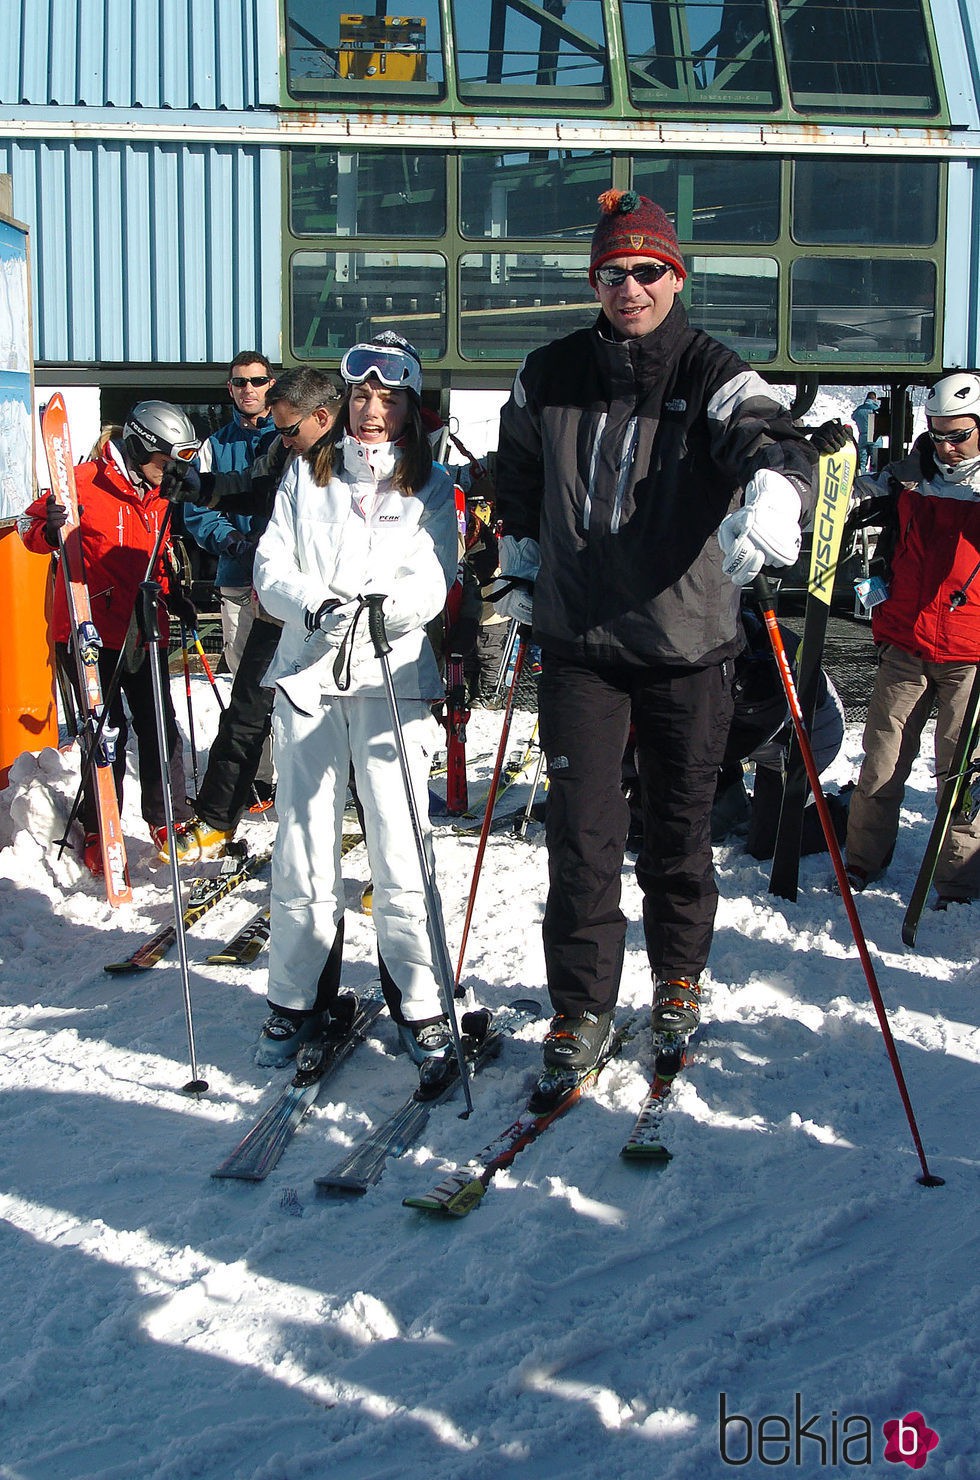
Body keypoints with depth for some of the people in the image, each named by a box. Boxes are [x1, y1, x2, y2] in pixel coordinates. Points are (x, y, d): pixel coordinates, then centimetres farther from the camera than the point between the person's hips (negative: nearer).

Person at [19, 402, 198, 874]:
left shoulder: (157, 496, 12)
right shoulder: (84, 483, -10)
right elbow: (30, 527, -5)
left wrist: (173, 597, 8)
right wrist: (50, 530, -27)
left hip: (145, 634, 6)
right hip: (92, 634, -6)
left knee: (160, 728, 8)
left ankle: (168, 818, 23)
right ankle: (98, 831, 14)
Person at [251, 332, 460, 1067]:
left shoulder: (432, 485, 11)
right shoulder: (306, 475, 16)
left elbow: (435, 582, -2)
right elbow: (271, 564, 6)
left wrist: (388, 603, -23)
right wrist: (312, 602, -15)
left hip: (392, 678, -1)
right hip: (309, 674, 2)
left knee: (400, 842, -6)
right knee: (303, 842, 0)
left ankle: (418, 999, 7)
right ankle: (298, 998, 13)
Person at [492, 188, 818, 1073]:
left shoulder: (714, 376, -6)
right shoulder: (551, 377, 3)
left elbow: (770, 439, -26)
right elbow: (519, 478, 22)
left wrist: (771, 495, -49)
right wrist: (520, 569, 22)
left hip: (688, 640, -1)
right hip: (579, 641, 1)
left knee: (682, 823, 12)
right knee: (582, 829, -1)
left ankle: (679, 975, 34)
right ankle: (583, 1000, 12)